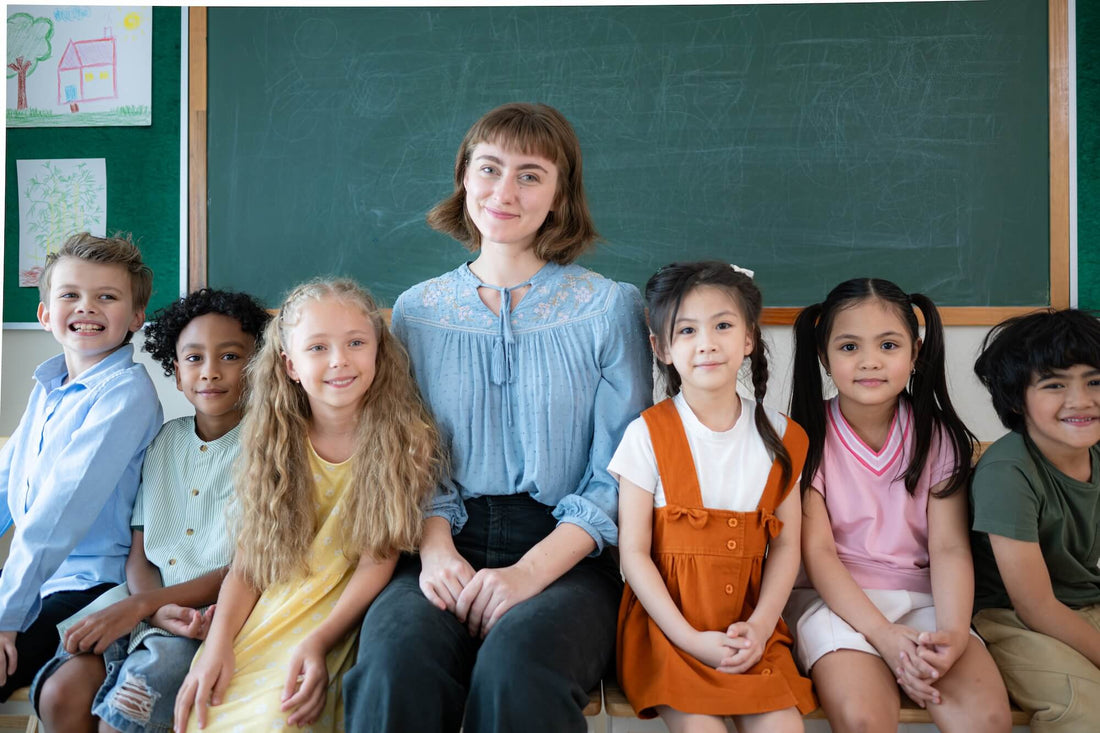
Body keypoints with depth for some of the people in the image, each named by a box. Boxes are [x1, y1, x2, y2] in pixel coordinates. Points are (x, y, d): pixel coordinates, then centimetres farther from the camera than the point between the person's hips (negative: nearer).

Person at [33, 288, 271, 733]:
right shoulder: (165, 441, 13)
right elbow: (138, 556, 10)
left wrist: (141, 605, -14)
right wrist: (158, 610, -12)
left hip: (215, 614, -4)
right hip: (147, 607, 5)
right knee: (61, 692, -19)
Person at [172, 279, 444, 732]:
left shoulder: (406, 440, -8)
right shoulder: (272, 444, 4)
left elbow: (377, 562, -11)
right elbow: (248, 560, 4)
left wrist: (318, 642, -23)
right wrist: (218, 643, -10)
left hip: (338, 614, -3)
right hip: (257, 621, 4)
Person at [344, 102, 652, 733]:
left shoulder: (609, 308, 3)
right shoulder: (417, 311, 12)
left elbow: (618, 475, -2)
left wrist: (529, 571, -15)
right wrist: (435, 549, -10)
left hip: (565, 555, -2)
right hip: (449, 546, 2)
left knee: (518, 665, -34)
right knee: (396, 659, -30)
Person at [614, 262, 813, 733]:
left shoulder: (777, 435, 3)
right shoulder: (648, 435, -7)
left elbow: (786, 544, 4)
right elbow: (634, 553, -8)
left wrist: (760, 625, -10)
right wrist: (690, 638, -14)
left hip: (749, 628, 3)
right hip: (667, 624, -2)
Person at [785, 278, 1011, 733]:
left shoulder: (939, 437, 3)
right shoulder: (807, 437, -4)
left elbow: (950, 547, -6)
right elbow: (817, 551, -9)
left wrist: (953, 633, -25)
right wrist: (884, 635, -22)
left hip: (921, 595, 2)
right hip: (836, 596, -2)